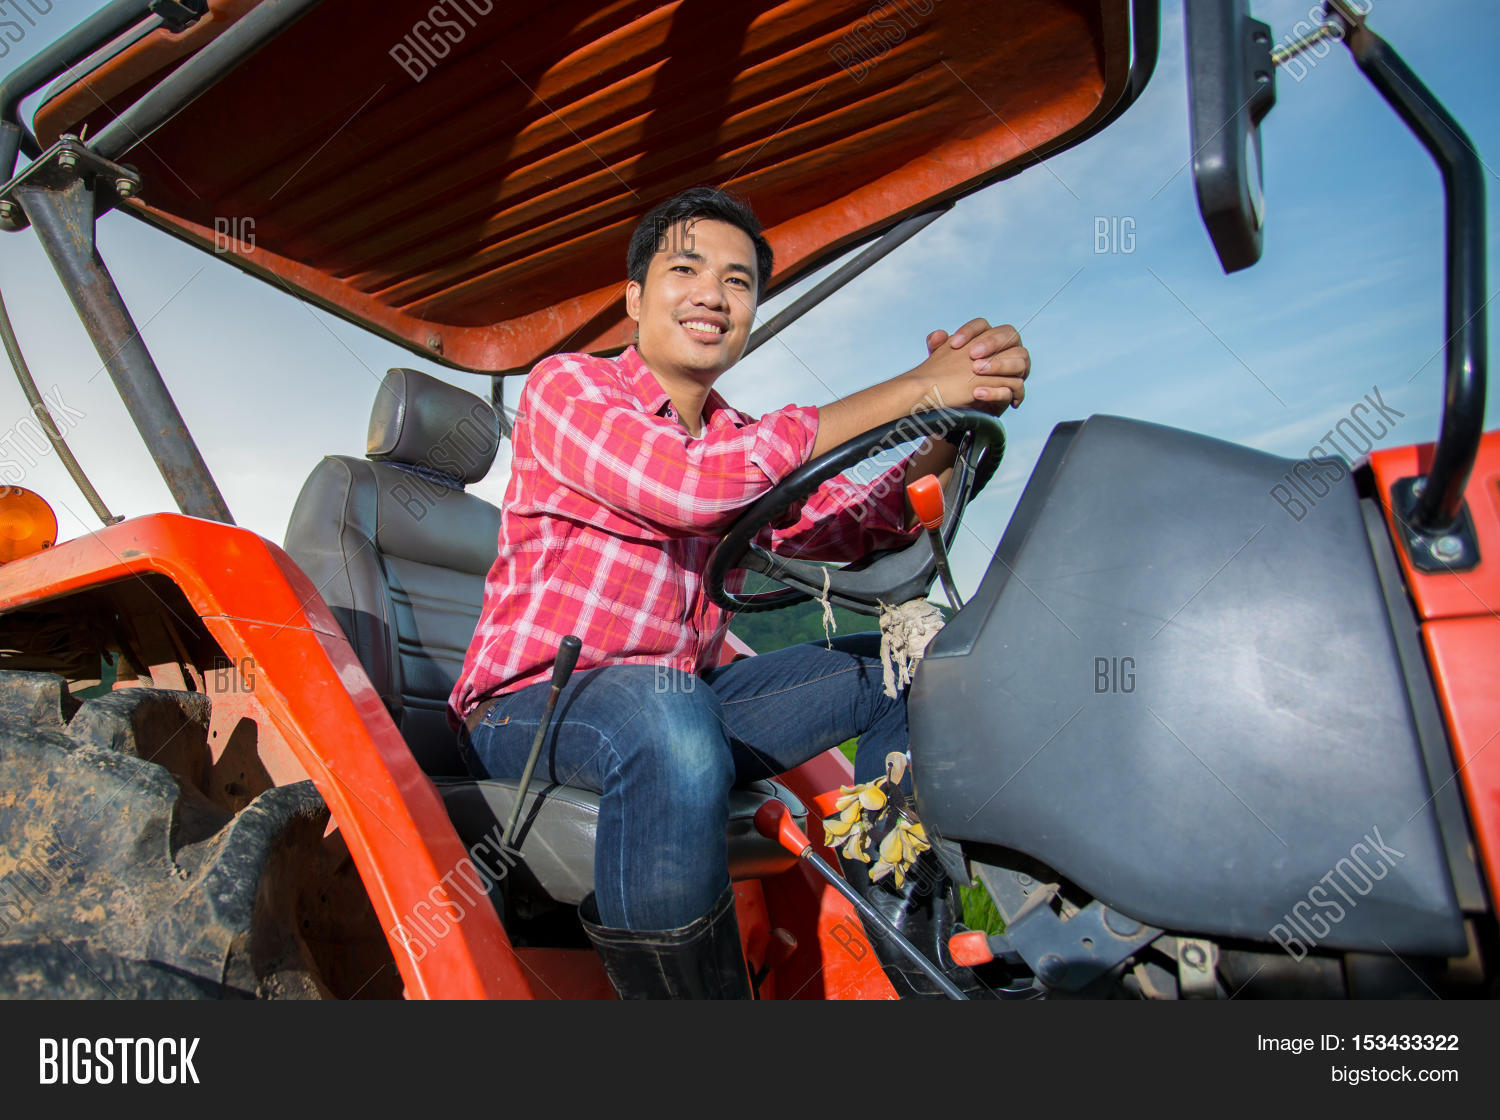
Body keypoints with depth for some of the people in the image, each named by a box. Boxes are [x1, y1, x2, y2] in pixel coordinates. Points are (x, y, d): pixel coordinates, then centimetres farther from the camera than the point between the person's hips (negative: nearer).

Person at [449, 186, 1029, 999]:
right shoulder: (566, 385, -8)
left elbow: (848, 527, -2)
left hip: (677, 702, 7)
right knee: (668, 714, -40)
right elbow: (690, 485, -27)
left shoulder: (746, 444, 13)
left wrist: (956, 428, -20)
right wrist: (916, 391, -23)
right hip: (528, 708, -6)